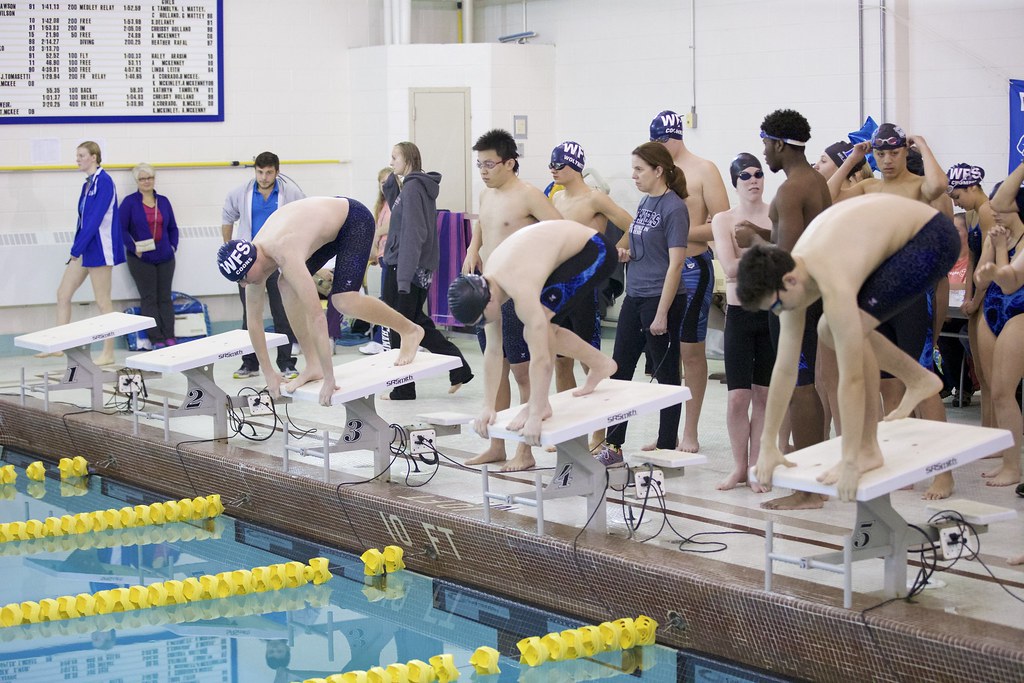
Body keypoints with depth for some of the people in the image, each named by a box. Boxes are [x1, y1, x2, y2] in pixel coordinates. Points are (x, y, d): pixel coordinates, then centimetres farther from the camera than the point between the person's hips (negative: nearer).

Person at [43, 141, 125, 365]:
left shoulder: (103, 181, -14)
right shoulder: (88, 183, 13)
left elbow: (96, 218, -20)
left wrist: (77, 248, -19)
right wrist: (76, 248, 10)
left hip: (99, 247, -9)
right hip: (84, 248, 9)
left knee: (103, 301, -2)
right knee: (63, 294, 8)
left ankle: (108, 354, 6)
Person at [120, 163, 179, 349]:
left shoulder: (163, 201, 10)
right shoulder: (130, 202, -2)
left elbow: (173, 227, 17)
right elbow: (122, 229, -4)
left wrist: (173, 246, 3)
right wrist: (134, 247, -13)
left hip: (165, 258, 4)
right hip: (141, 259, -4)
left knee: (165, 298, 5)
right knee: (149, 298, -3)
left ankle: (169, 337, 6)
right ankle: (157, 340, -3)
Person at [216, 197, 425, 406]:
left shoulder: (286, 256, -38)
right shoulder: (254, 261, -12)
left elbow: (316, 317, -40)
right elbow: (254, 320, -2)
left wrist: (329, 379, -37)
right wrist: (268, 374, -2)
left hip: (355, 220, -8)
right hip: (329, 226, 8)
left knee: (343, 301, -22)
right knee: (286, 286, -9)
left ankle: (410, 330, 2)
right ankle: (313, 365, -2)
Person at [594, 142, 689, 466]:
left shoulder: (673, 208, -13)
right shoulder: (645, 202, 11)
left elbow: (675, 263, -17)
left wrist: (662, 314, -19)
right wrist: (628, 254, 2)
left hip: (661, 300, -9)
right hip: (634, 297, 9)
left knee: (665, 375, 2)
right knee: (619, 371, 9)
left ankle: (666, 449, 11)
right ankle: (613, 446, 16)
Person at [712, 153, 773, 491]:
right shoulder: (724, 219, 2)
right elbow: (730, 268, -11)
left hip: (774, 312, 0)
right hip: (740, 314, 0)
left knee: (764, 394, 5)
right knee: (738, 396, -3)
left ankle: (755, 466, 15)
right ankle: (739, 466, 12)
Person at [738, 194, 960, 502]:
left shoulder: (833, 285, -34)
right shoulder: (790, 278, -9)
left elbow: (851, 378, -32)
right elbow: (785, 368, -2)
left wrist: (850, 462, -28)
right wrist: (768, 445, 2)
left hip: (932, 237, -9)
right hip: (900, 230, 9)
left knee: (853, 331, -21)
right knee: (831, 330, 10)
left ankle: (867, 451, -10)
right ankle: (919, 380, 29)